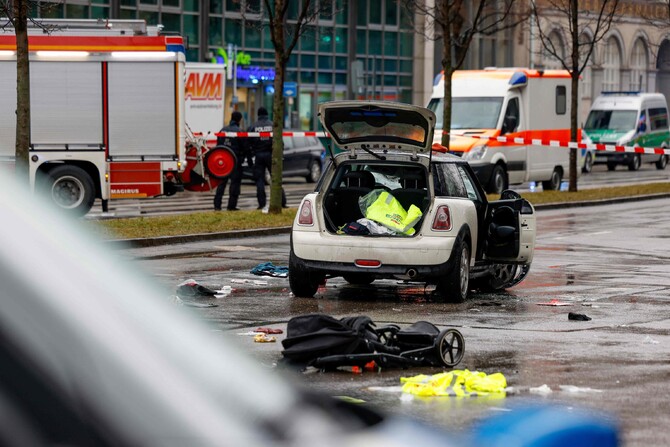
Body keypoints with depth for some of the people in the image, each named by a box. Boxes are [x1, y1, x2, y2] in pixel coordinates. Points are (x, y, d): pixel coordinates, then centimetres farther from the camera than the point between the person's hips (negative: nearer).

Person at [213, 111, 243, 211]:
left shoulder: (223, 130, 9)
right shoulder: (239, 131, -9)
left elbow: (218, 145, 12)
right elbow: (243, 147, -8)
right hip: (235, 160, -5)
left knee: (221, 182, 9)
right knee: (235, 182, 1)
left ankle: (217, 205, 6)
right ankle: (231, 205, -2)